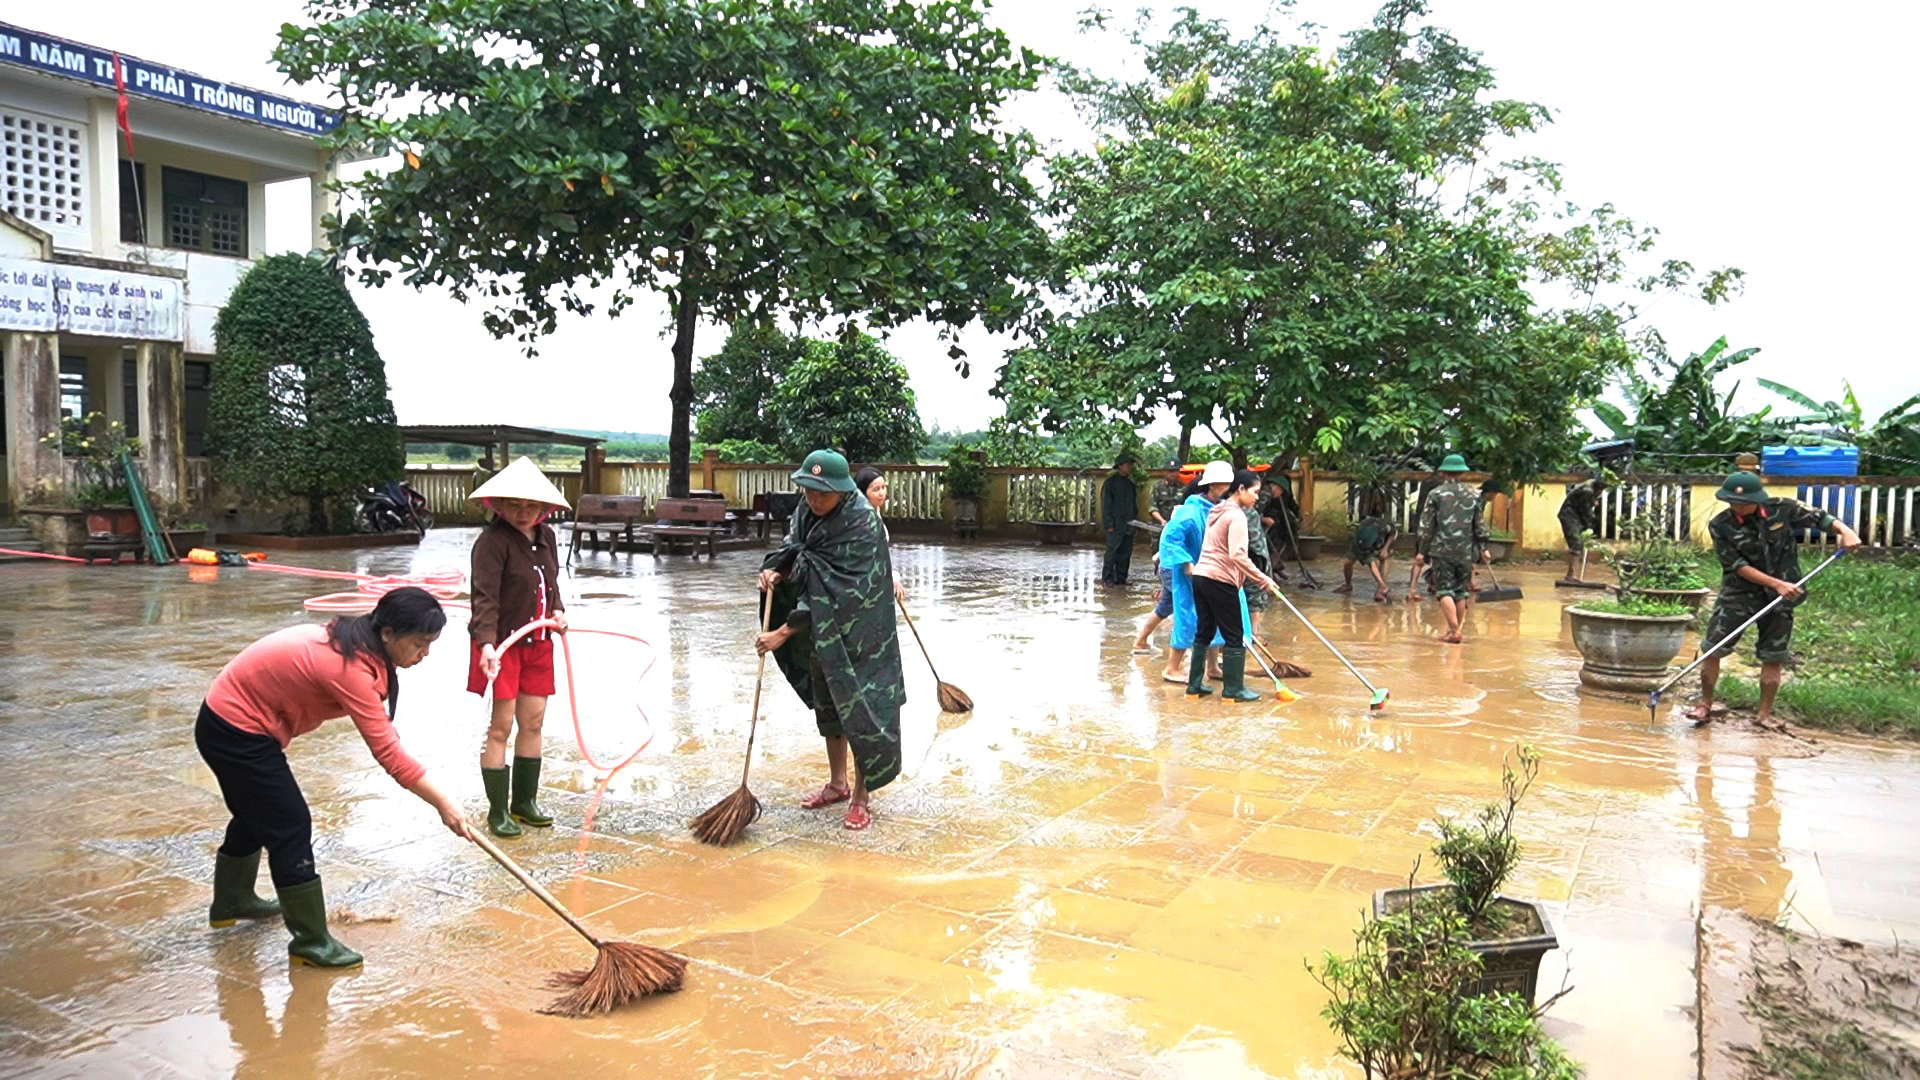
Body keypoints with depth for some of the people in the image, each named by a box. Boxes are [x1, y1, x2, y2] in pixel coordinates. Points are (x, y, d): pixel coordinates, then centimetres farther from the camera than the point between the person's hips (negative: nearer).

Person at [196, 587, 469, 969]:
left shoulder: (351, 639, -5)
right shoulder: (350, 667, -32)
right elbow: (389, 753, -32)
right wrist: (444, 805, -28)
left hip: (227, 719, 10)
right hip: (237, 733, -10)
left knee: (255, 815, 27)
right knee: (290, 826, -4)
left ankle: (230, 901, 50)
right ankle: (310, 941, 7)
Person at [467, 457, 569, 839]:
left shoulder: (546, 537, 7)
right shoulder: (493, 541, -16)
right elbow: (485, 597, -26)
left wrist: (557, 611, 1)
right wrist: (487, 643, -39)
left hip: (537, 643, 7)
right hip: (502, 644, -7)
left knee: (533, 722, 12)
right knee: (501, 726, -2)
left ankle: (525, 801, 26)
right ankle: (498, 812, 8)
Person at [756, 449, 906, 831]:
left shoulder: (861, 525, -25)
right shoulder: (807, 510, -2)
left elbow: (836, 593, -27)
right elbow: (794, 553, 11)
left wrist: (783, 633, -27)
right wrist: (776, 572, -13)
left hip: (855, 632, -8)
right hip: (820, 629, 8)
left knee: (857, 703, -3)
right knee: (827, 701, 16)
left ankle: (861, 795, 10)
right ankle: (837, 783, 32)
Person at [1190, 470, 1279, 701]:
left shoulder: (1217, 511, 16)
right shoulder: (1236, 515, -13)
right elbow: (1237, 555, -23)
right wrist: (1263, 580, -19)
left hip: (1201, 576, 9)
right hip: (1221, 580, -9)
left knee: (1204, 631, 14)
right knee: (1234, 636, 1)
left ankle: (1195, 684, 18)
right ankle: (1233, 689, 6)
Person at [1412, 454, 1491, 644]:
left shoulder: (1435, 494, -4)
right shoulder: (1473, 495, 5)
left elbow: (1426, 526, -4)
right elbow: (1480, 525, 9)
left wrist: (1422, 551, 1)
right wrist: (1482, 548, 18)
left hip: (1442, 550, -3)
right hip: (1466, 550, 3)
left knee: (1445, 590, -2)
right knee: (1461, 591, 12)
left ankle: (1454, 630, -13)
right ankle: (1455, 630, 18)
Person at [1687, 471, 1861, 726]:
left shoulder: (1782, 509, -8)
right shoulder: (1720, 526, -12)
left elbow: (1820, 518, -1)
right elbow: (1737, 565, -12)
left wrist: (1845, 531, -22)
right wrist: (1776, 583, -18)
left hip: (1779, 598, 1)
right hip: (1738, 593, -1)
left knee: (1773, 657, 5)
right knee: (1712, 649, -4)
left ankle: (1765, 714, 16)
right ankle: (1705, 703, 12)